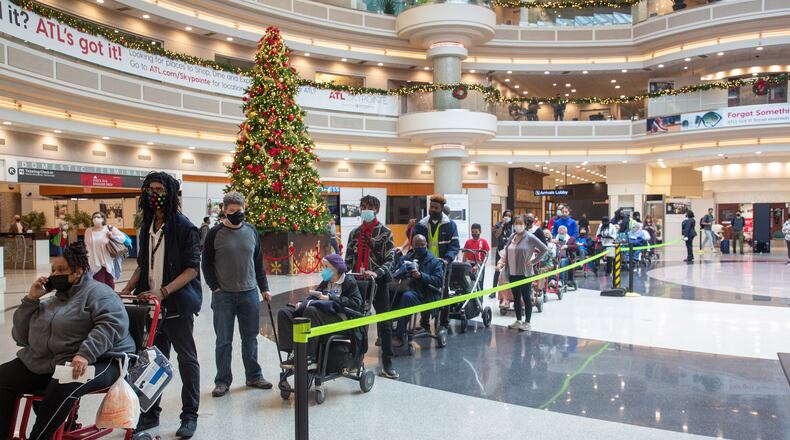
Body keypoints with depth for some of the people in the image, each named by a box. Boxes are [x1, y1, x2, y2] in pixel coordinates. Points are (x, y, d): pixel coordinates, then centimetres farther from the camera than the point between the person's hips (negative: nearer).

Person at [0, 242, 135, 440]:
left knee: (62, 388, -35)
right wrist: (31, 300, 11)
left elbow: (113, 322, -18)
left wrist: (86, 354, -30)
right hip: (44, 363, 8)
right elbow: (21, 337, 21)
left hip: (96, 362, -8)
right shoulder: (52, 301, 23)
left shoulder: (96, 291, -1)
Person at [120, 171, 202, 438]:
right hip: (152, 303, 6)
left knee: (187, 358, 4)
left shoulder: (184, 227, -10)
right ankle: (151, 413, 26)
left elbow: (192, 269, -14)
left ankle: (189, 416, 14)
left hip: (178, 304, -6)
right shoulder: (147, 227, 11)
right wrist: (126, 290, 7)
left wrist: (163, 292, -22)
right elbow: (143, 264, 20)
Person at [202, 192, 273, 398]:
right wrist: (215, 288, -8)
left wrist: (264, 288, 11)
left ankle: (254, 376, 24)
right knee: (223, 340, 5)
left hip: (249, 293, 3)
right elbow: (207, 264, 1)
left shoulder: (251, 231, 6)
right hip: (223, 295, -3)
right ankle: (222, 380, 17)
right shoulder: (215, 233, -3)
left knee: (250, 338, 12)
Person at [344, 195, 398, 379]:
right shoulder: (355, 233, 12)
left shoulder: (384, 232, -2)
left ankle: (387, 364, 8)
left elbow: (389, 260, -9)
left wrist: (376, 273, -26)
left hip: (378, 282, -4)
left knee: (384, 323, 1)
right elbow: (349, 259, 12)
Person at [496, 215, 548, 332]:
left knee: (526, 298, 3)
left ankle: (527, 322, 11)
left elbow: (544, 249, -9)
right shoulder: (512, 237, 9)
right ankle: (518, 321, 24)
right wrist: (503, 262, 6)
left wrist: (534, 261, -9)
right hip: (512, 273, 6)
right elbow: (507, 252, 18)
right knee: (516, 297, 13)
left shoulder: (529, 237, -9)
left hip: (525, 273, -6)